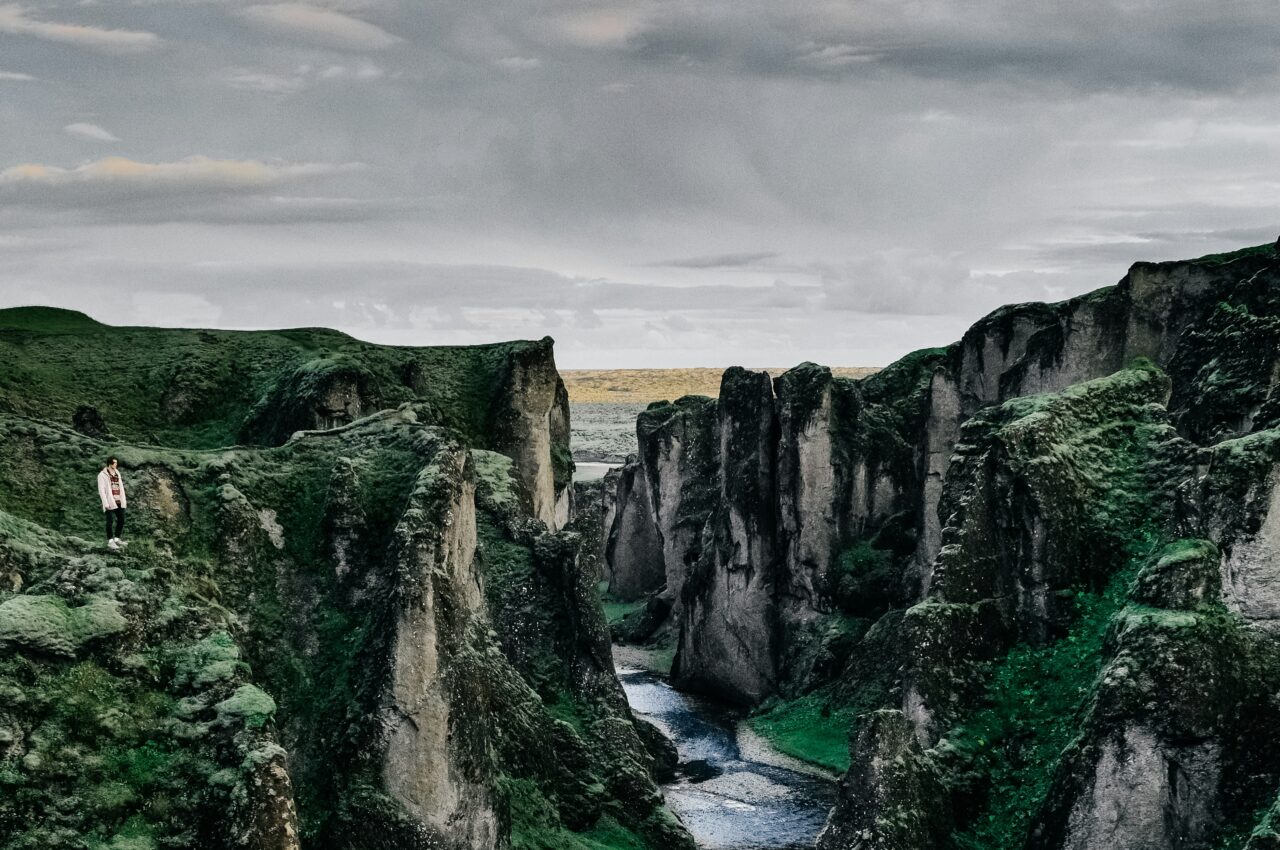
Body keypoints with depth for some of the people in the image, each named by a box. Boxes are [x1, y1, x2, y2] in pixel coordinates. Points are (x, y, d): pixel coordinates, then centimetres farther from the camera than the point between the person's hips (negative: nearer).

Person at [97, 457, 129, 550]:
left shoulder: (117, 473, 14)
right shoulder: (102, 475, -6)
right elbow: (101, 490, -10)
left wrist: (124, 500, 11)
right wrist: (106, 504, -16)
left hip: (119, 501, 7)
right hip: (110, 502, -7)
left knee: (121, 520, 9)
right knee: (110, 521, -4)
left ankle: (117, 539, 21)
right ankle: (110, 542, 4)